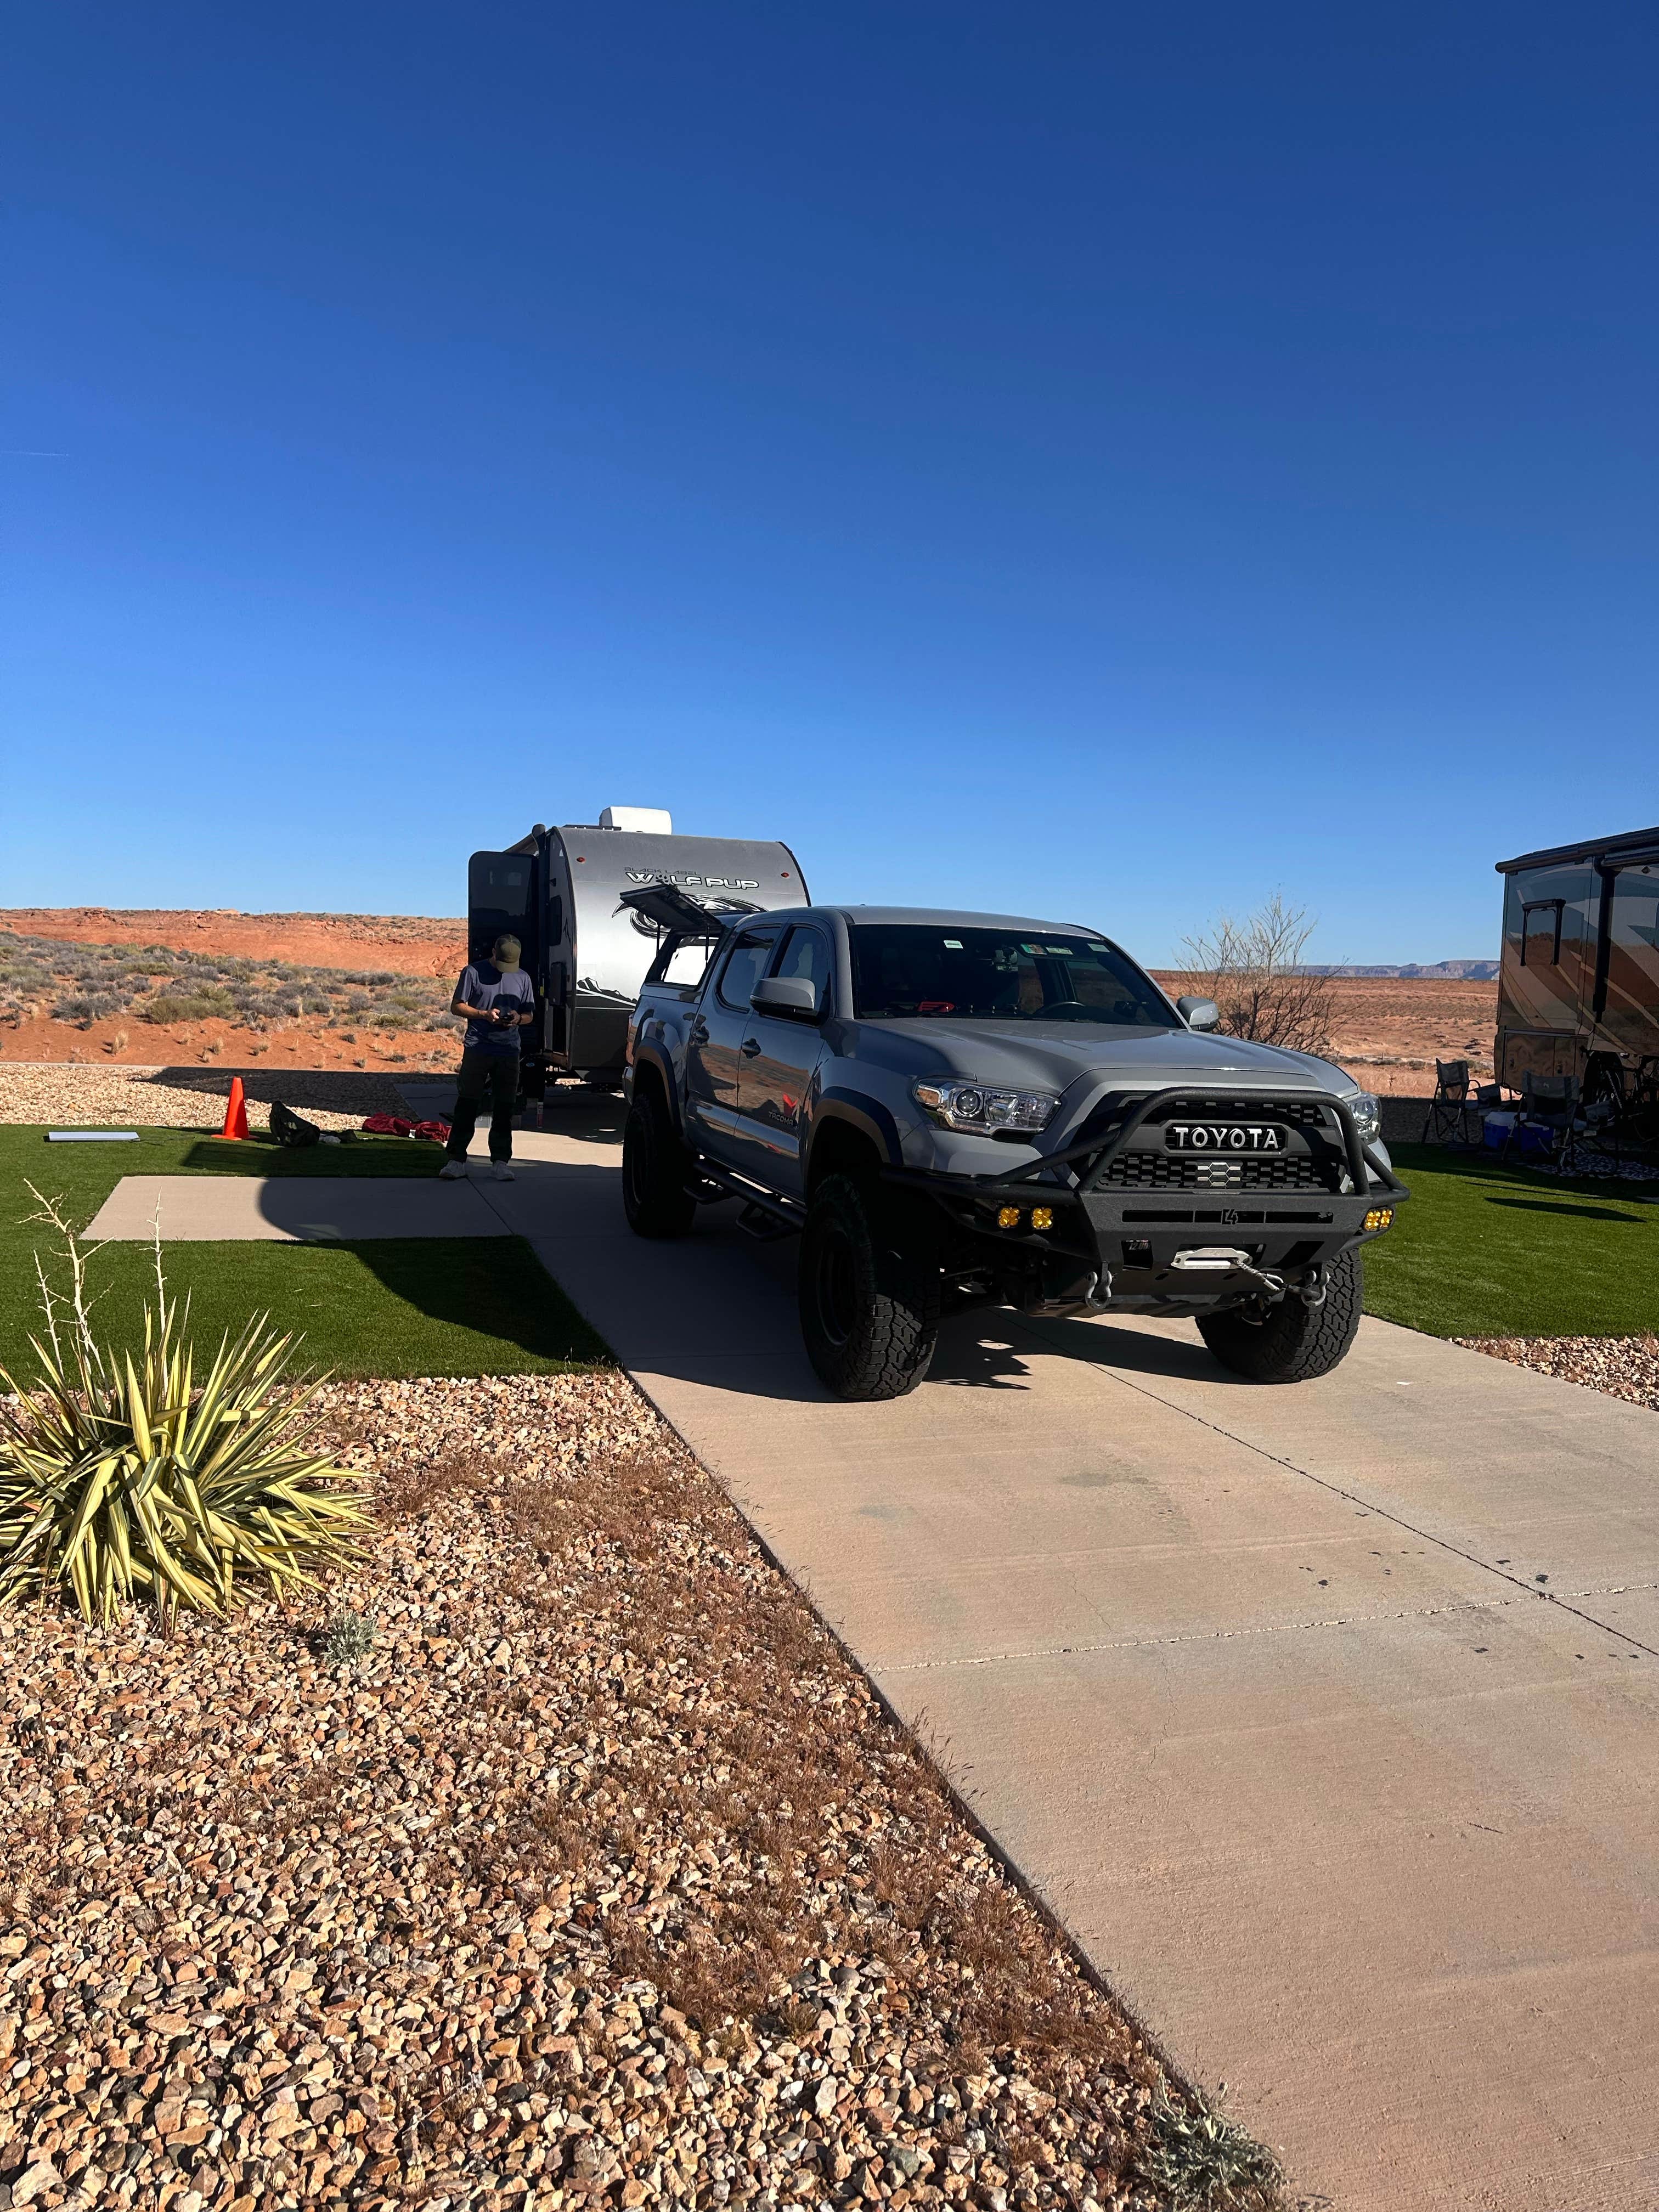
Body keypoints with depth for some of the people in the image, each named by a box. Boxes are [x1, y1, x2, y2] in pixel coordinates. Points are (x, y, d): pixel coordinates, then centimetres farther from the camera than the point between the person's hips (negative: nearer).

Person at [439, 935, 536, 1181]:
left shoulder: (523, 978, 12)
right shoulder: (473, 972, 1)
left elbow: (530, 1015, 18)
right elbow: (456, 1006, 2)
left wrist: (519, 1018, -7)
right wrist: (484, 1015, -14)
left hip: (509, 1052, 3)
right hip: (477, 1048, -3)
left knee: (504, 1109, 4)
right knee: (466, 1105, -3)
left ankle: (501, 1161, 11)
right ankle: (456, 1159, 2)